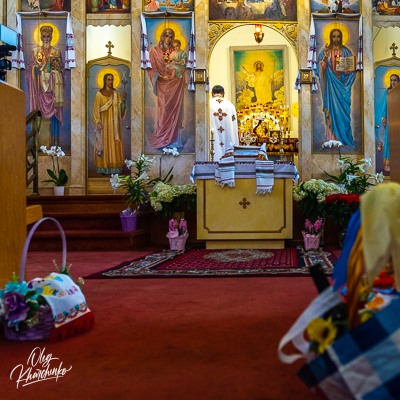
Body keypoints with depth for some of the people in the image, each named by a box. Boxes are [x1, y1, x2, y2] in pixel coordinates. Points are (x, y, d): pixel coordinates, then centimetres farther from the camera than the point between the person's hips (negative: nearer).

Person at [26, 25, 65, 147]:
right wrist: (37, 67, -10)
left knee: (54, 111, -4)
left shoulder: (57, 52, 11)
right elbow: (30, 68, 8)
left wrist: (56, 66, -7)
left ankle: (54, 143, 0)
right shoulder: (35, 51, 11)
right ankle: (42, 143, -3)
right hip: (40, 86, 0)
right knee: (42, 112, -6)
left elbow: (62, 68, 12)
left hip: (54, 85, 0)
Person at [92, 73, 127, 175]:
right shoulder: (100, 93, -2)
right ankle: (103, 168, 3)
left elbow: (120, 107, 4)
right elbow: (96, 109, -4)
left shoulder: (116, 93, 8)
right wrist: (98, 122, -13)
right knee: (104, 143, -2)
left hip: (114, 122, 3)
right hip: (104, 121, -3)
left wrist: (123, 99, -13)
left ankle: (115, 167, 6)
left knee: (115, 142, 2)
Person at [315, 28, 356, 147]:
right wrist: (325, 57, -17)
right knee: (332, 107, -4)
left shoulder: (346, 51, 8)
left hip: (343, 84, 1)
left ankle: (343, 136, 4)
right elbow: (320, 68, -2)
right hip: (330, 84, 0)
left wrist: (345, 69, -15)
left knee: (343, 108, -2)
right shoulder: (325, 51, 6)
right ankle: (333, 136, 0)